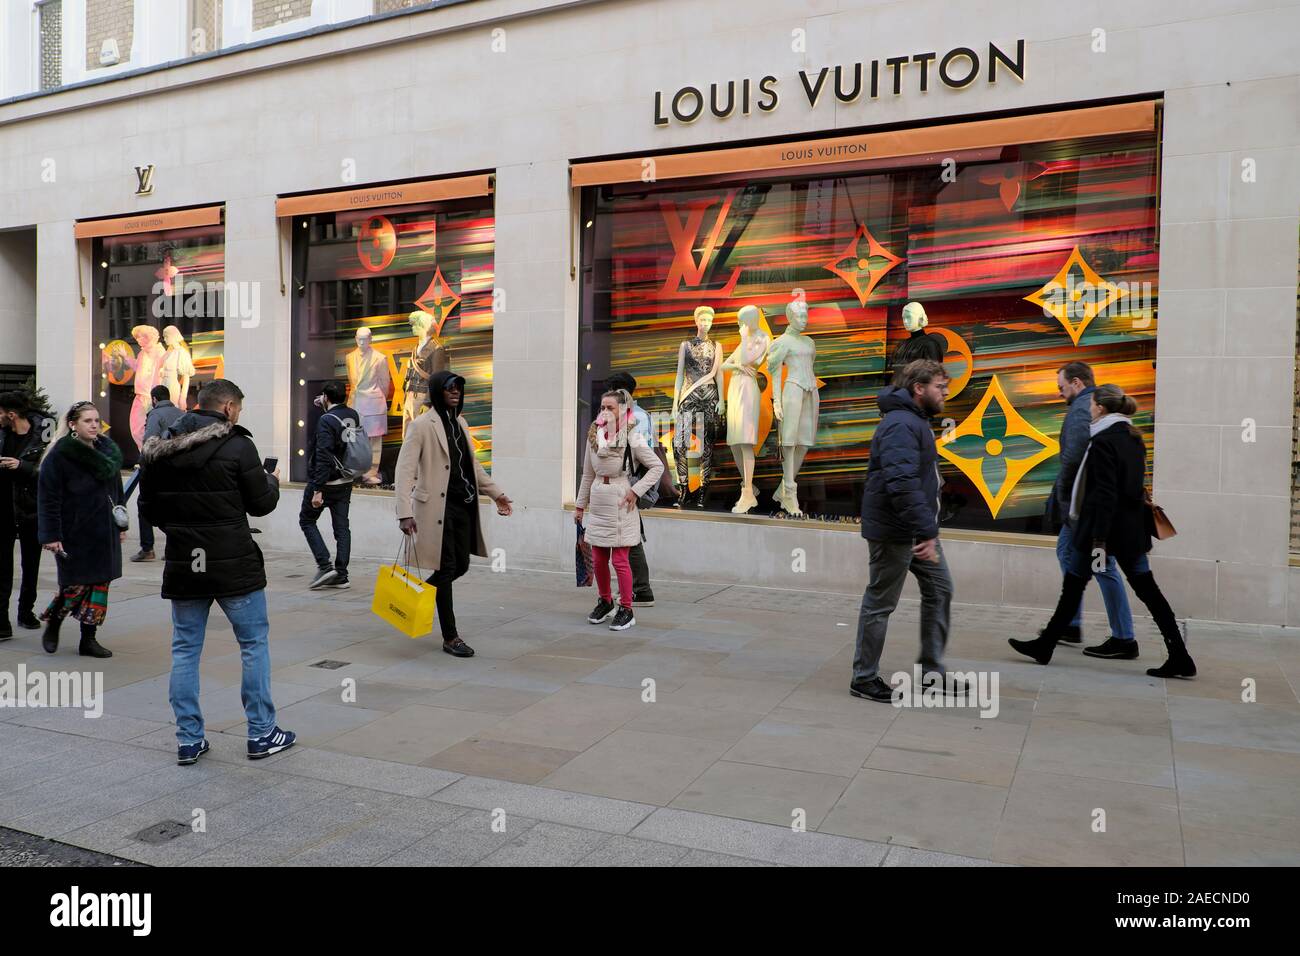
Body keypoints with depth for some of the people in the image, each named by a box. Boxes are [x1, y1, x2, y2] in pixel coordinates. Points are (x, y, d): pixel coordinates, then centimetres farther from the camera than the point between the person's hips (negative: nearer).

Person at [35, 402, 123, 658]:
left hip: (104, 531, 6)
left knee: (100, 583, 6)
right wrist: (51, 535, -15)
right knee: (76, 585, -2)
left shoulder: (108, 449, 8)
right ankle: (52, 626, 26)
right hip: (75, 532, -5)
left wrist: (121, 524, 15)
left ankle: (88, 639, 15)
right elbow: (48, 498, -11)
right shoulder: (59, 455, -10)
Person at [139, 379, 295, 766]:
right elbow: (261, 504, -7)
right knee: (254, 645, 9)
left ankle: (188, 739, 17)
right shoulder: (237, 445, -13)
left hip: (183, 564, 5)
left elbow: (148, 506, 10)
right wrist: (272, 482, 13)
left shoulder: (161, 448, 4)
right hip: (233, 564, -5)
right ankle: (262, 733, 14)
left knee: (185, 650, 13)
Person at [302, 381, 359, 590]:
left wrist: (317, 490, -22)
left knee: (306, 520, 11)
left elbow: (323, 458, -23)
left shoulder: (326, 420, -18)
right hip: (346, 482, 7)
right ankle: (341, 575, 11)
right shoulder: (353, 416, 2)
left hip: (325, 482, -6)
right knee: (342, 526, 9)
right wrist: (326, 408, 20)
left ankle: (324, 565, 0)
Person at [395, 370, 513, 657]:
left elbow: (473, 465, 24)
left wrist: (496, 493, 19)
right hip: (438, 507, -7)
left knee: (461, 566, 10)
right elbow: (404, 470, -15)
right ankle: (450, 638, 10)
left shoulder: (460, 423, 14)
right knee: (446, 569, -1)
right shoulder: (422, 425, -9)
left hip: (463, 505, 7)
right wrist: (405, 513, -24)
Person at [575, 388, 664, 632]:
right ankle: (605, 602, 32)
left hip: (620, 504, -5)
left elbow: (657, 467, -4)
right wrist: (580, 505, 16)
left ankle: (626, 610, 11)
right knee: (598, 559, 12)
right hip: (597, 503, 5)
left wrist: (636, 491, -11)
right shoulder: (593, 436, 6)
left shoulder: (632, 439, -9)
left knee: (620, 560, -2)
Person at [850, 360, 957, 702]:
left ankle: (932, 669, 24)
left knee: (940, 589, 14)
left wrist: (928, 528, 19)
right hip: (894, 532, -10)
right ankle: (864, 679, 14)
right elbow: (902, 484, -32)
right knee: (880, 603, 1)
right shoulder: (901, 425, -21)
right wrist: (926, 532, -33)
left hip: (917, 529, 10)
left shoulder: (917, 420, 14)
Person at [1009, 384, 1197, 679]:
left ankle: (1045, 646, 15)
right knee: (1147, 590, 8)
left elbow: (1105, 494, -21)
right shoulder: (1134, 438, 11)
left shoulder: (1103, 441, -15)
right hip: (1133, 528, 8)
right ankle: (1179, 656, 6)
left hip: (1106, 527, -7)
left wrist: (1099, 540, -22)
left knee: (1073, 585, 5)